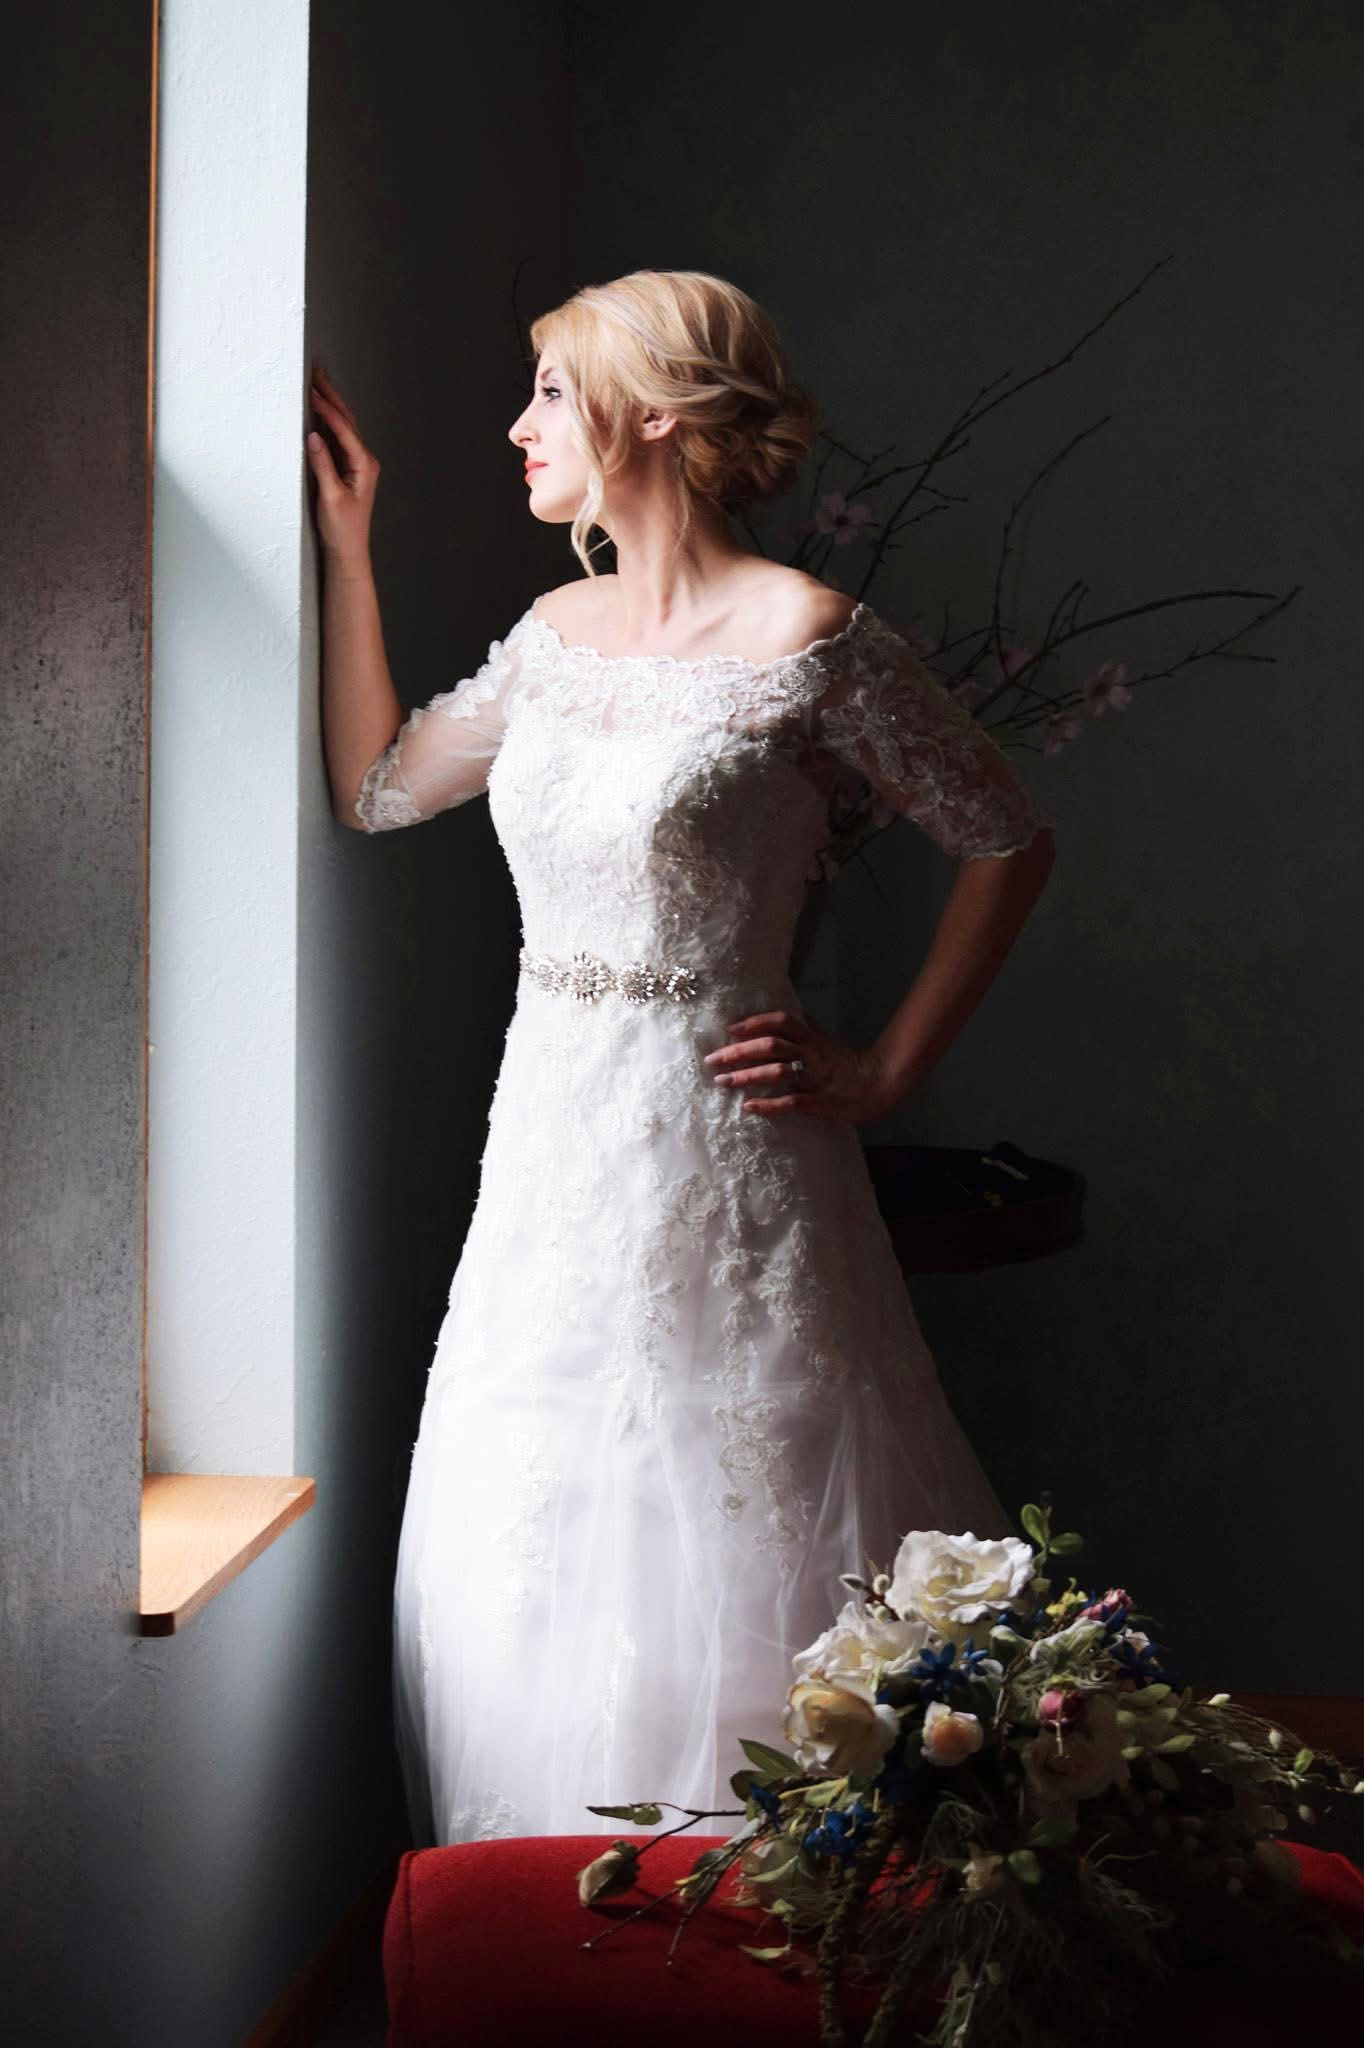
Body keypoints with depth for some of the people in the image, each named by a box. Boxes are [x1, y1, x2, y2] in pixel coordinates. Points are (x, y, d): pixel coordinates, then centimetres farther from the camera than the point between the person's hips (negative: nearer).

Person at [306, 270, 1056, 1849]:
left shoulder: (805, 638, -11)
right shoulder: (558, 633, 10)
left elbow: (1011, 842, -5)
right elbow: (375, 786, 18)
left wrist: (883, 1071, -7)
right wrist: (346, 545, 16)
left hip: (717, 1145, -7)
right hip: (551, 1143, 7)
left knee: (724, 1547, -1)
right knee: (529, 1564, 11)